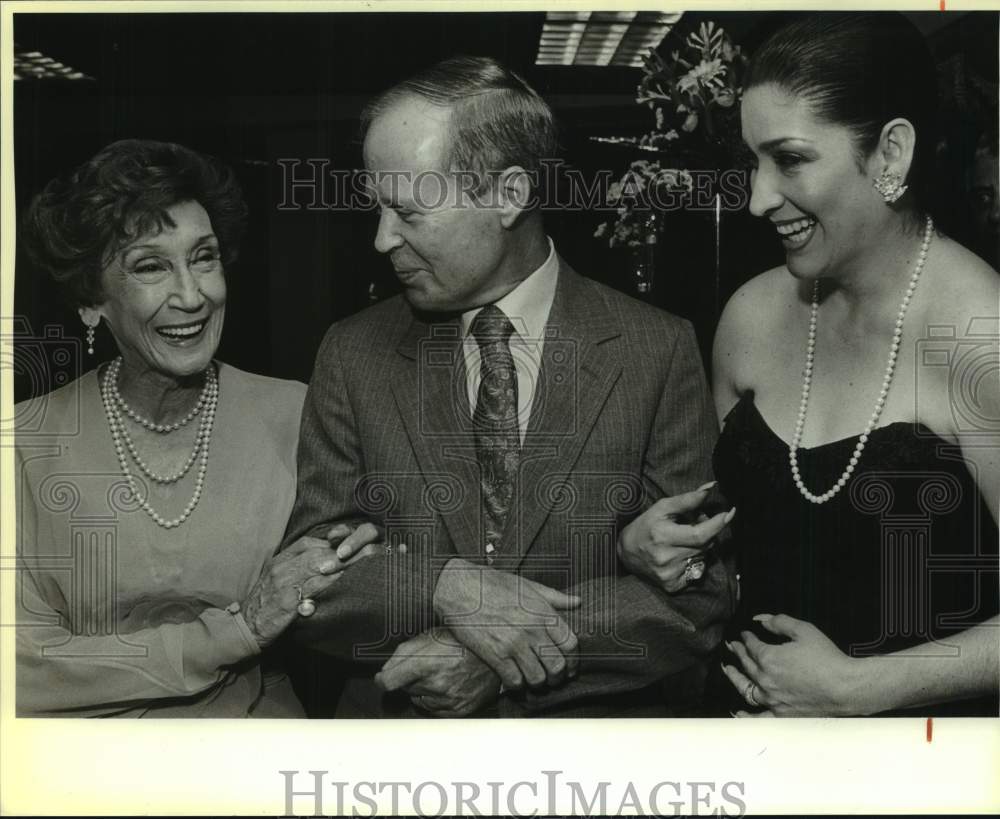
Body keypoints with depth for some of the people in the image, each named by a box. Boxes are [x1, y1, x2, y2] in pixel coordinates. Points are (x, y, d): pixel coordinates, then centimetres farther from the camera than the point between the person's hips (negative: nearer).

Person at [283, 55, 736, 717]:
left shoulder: (657, 352, -2)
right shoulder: (355, 355, 4)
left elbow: (702, 595, -4)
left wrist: (501, 663, -12)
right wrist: (447, 586, -15)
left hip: (603, 721, 0)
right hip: (399, 721, 1)